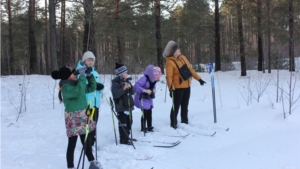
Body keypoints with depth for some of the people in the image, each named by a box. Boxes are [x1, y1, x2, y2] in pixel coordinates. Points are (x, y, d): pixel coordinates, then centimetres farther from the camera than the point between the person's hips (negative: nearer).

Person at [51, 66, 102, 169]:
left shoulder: (77, 83, 8)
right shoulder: (66, 87, -16)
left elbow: (91, 88, 15)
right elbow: (78, 92, -33)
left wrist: (89, 76, 2)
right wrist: (82, 76, -28)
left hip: (83, 115, 8)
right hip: (73, 118, -8)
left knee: (87, 141, 18)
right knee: (72, 144, 0)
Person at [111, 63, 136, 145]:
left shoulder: (127, 81, 12)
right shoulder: (115, 82, -10)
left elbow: (133, 92, 10)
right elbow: (115, 94, -21)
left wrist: (130, 87, -10)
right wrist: (123, 88, -30)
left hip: (128, 105, 8)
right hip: (121, 106, -8)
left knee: (129, 122, 14)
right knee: (123, 123, -6)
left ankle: (126, 137, 26)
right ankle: (123, 139, 2)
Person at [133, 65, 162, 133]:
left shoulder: (153, 80, 1)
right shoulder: (144, 79, -26)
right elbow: (136, 85, -31)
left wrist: (154, 90, -9)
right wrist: (145, 90, -35)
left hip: (149, 99, 8)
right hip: (142, 99, -8)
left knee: (149, 113, 10)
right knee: (145, 113, -9)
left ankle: (149, 127, 22)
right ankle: (143, 128, 5)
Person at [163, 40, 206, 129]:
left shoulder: (182, 57, 9)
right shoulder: (170, 62, -14)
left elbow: (190, 69, 15)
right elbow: (169, 76, -21)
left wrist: (199, 78, 14)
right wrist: (171, 88, -30)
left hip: (187, 86, 7)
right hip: (178, 88, -7)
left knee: (185, 106, 15)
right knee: (176, 106, -3)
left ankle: (185, 122, 26)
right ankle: (173, 124, 3)